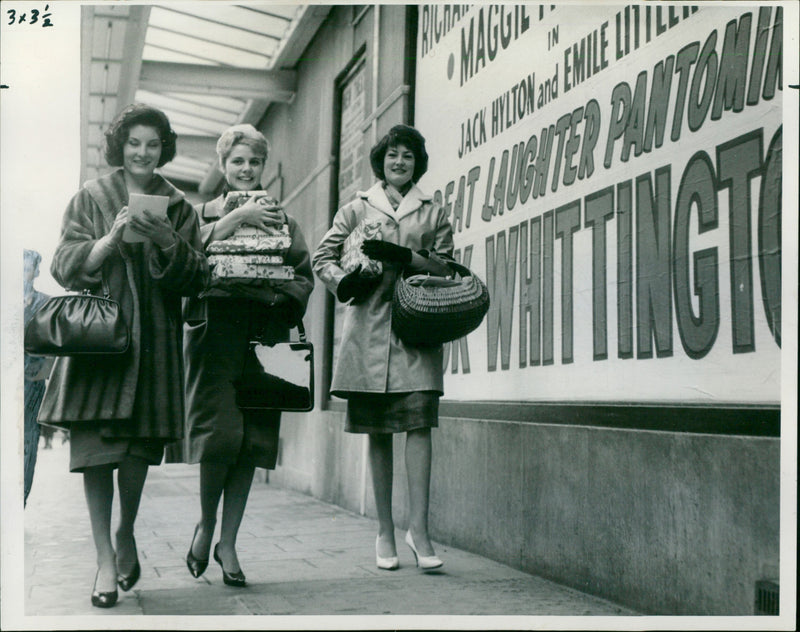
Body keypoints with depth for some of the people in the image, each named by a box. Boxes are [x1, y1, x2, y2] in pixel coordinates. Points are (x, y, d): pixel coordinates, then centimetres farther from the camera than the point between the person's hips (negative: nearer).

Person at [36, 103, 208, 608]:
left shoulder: (178, 207, 13)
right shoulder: (91, 197, 10)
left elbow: (194, 278, 6)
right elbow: (66, 266, 2)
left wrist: (165, 241, -11)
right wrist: (111, 239, -14)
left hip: (153, 338, 1)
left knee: (140, 442, 3)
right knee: (96, 440, -8)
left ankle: (126, 534, 27)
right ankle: (105, 557, -1)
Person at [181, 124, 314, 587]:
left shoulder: (282, 221, 20)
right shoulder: (205, 214, 14)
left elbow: (304, 277, 12)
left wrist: (276, 293, -7)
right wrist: (235, 218, -13)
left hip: (264, 336, 2)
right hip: (215, 334, -2)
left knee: (252, 442, -1)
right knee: (220, 434, -13)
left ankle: (227, 542, 9)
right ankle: (206, 522, 13)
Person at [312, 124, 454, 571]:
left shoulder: (434, 213, 16)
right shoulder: (358, 209, 16)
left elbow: (446, 267, 8)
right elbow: (323, 256, 13)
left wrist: (404, 256, -9)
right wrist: (343, 281, -8)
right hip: (369, 327, 0)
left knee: (419, 422, -12)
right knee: (378, 430, 2)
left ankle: (419, 527, -11)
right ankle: (385, 531, 8)